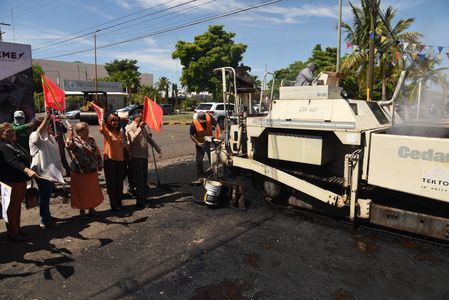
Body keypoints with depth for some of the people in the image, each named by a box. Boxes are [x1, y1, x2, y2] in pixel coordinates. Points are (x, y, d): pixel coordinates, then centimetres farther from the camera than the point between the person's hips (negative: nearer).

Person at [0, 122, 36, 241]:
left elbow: (25, 159, 24)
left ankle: (17, 228, 28)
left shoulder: (15, 144, 14)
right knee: (12, 207, -2)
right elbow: (12, 162, -32)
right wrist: (27, 170, -46)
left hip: (21, 180, 9)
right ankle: (12, 233, 6)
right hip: (11, 182, -9)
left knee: (18, 205, 16)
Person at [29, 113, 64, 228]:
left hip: (51, 171, 8)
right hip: (42, 171, -8)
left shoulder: (51, 136, 13)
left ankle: (47, 216, 33)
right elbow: (40, 132, -37)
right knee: (44, 196, 0)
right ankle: (44, 221, 11)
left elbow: (55, 151, 23)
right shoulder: (35, 136, -12)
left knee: (47, 195, 19)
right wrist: (46, 119, -50)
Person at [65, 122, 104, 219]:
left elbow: (97, 153, 13)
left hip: (92, 171, 4)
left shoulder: (91, 140, 7)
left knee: (93, 191, 12)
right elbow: (68, 145, -32)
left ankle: (92, 209, 29)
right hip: (79, 172, -4)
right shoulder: (74, 140, -8)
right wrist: (70, 134, -31)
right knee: (81, 192, 7)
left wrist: (100, 164, 12)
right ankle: (82, 210, 23)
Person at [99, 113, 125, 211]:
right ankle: (114, 204, 16)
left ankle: (119, 202, 29)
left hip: (120, 160, 5)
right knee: (111, 183, 5)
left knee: (119, 183, 14)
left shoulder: (120, 132, 11)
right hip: (109, 160, -5)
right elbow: (101, 129, -33)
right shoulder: (107, 131, -7)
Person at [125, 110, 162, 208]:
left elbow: (149, 138, 22)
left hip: (144, 156, 8)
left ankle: (143, 199, 25)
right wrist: (140, 128, -31)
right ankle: (140, 201, 4)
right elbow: (133, 139, -24)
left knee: (144, 179, 13)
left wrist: (157, 148, 18)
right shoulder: (130, 127, -8)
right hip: (135, 157, -8)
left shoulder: (143, 127, 16)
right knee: (139, 179, -4)